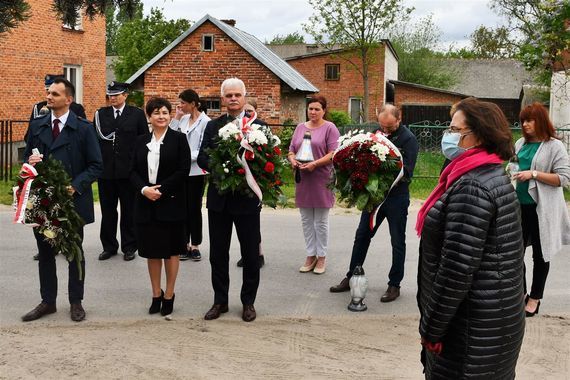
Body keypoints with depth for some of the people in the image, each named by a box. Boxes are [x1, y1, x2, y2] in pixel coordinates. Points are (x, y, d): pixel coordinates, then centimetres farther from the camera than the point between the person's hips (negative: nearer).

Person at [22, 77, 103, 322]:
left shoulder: (83, 128, -5)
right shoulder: (36, 125, 7)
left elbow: (96, 165, -6)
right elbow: (26, 158, 13)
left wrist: (75, 186, -18)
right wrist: (30, 162, -11)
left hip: (72, 200, -3)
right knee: (45, 252, 11)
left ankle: (76, 302, 22)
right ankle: (48, 301, 24)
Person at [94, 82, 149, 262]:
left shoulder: (137, 114, 2)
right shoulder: (100, 114, 7)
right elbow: (95, 139, 6)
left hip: (128, 170, -2)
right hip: (106, 170, 2)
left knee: (129, 211, 6)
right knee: (107, 211, 9)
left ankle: (129, 247, 17)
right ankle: (109, 246, 21)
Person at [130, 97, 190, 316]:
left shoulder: (178, 139, -3)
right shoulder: (141, 141, 9)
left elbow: (183, 170, -10)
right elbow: (133, 171, 6)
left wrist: (161, 189, -15)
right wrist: (144, 189, -13)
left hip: (171, 203, -3)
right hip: (146, 203, 4)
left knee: (171, 250, 5)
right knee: (151, 251, 9)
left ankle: (169, 296, 17)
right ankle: (156, 294, 22)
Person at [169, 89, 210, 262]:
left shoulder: (205, 122, -11)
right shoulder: (183, 119, 7)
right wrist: (177, 117, 0)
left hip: (196, 171, -5)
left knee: (194, 208, 3)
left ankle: (195, 246, 14)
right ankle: (184, 244, 15)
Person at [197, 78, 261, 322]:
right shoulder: (212, 126, 7)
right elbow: (202, 157, 1)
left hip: (247, 197, -3)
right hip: (219, 198, 3)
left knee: (250, 254, 7)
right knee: (218, 253, 10)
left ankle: (248, 302, 21)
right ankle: (220, 301, 23)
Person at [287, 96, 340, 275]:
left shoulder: (329, 128, -2)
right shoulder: (300, 127, 14)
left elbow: (333, 153, -10)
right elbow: (291, 150, 15)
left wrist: (315, 164, -21)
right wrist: (293, 160, -7)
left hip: (321, 179, -5)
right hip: (302, 179, 5)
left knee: (321, 221, 3)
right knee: (306, 220, 9)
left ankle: (321, 257, 12)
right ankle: (310, 255, 18)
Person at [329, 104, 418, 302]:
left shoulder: (408, 139, -12)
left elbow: (406, 172, -19)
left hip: (396, 196, -6)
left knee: (397, 241, 6)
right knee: (362, 235, 11)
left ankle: (394, 285, 17)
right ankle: (351, 277, 23)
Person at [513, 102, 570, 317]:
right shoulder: (521, 143, 8)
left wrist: (534, 174, -22)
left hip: (541, 209, -5)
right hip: (520, 205, 5)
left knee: (540, 254, 9)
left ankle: (535, 298, 22)